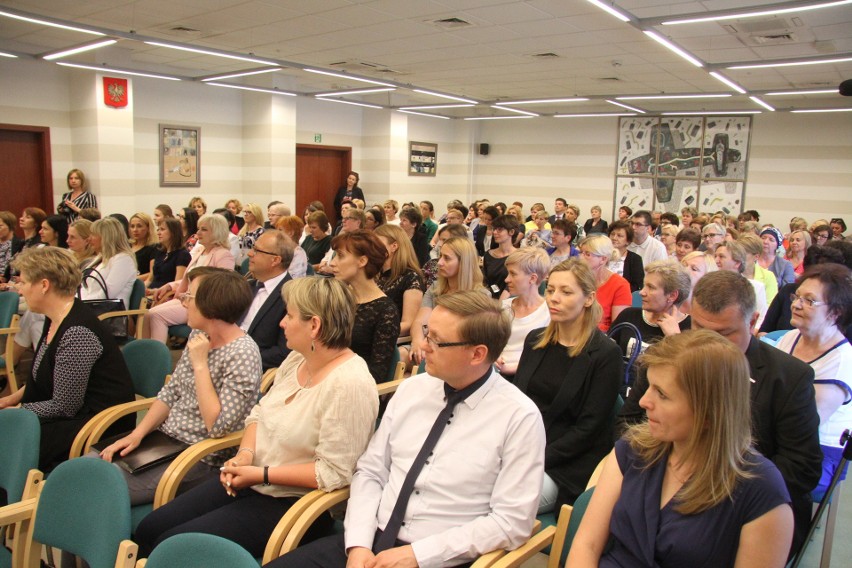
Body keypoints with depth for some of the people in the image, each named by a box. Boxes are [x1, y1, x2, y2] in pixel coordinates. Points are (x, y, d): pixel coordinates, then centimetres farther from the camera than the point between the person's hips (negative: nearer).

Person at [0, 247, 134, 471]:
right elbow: (39, 379, 23)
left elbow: (64, 406, -19)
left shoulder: (76, 333, -23)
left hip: (102, 425, -9)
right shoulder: (54, 320, 8)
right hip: (77, 414, 10)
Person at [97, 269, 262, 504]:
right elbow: (170, 392, 11)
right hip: (163, 440, 8)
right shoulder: (198, 335, 5)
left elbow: (218, 426, -25)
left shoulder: (242, 354, -22)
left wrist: (200, 364, -24)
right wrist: (137, 433, -2)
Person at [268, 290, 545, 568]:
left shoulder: (519, 417, -12)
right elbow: (370, 471, 6)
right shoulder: (412, 389, 2)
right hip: (373, 541, 4)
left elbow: (512, 521, -12)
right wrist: (358, 544, -8)